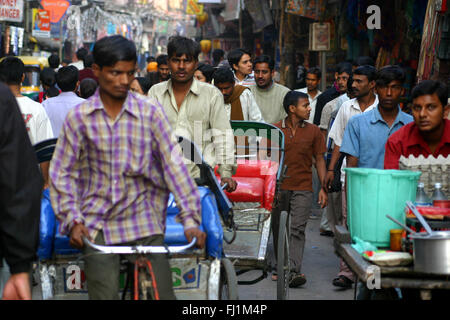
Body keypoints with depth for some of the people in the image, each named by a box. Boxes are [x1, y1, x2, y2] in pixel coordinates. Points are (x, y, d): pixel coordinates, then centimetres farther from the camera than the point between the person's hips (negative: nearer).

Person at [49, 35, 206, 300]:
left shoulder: (150, 112, 0)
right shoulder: (79, 117, 1)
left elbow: (174, 164, -4)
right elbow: (62, 173, 4)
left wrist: (190, 219, -11)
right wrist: (73, 220, -8)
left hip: (143, 222, 0)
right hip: (97, 226, 0)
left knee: (161, 293, -5)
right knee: (104, 294, -6)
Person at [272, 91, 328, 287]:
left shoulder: (313, 131, 5)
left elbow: (319, 160, 8)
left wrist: (323, 188, 2)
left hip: (302, 189, -1)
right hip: (278, 188, 1)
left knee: (297, 230, -11)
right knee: (279, 230, 9)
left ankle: (294, 272, -18)